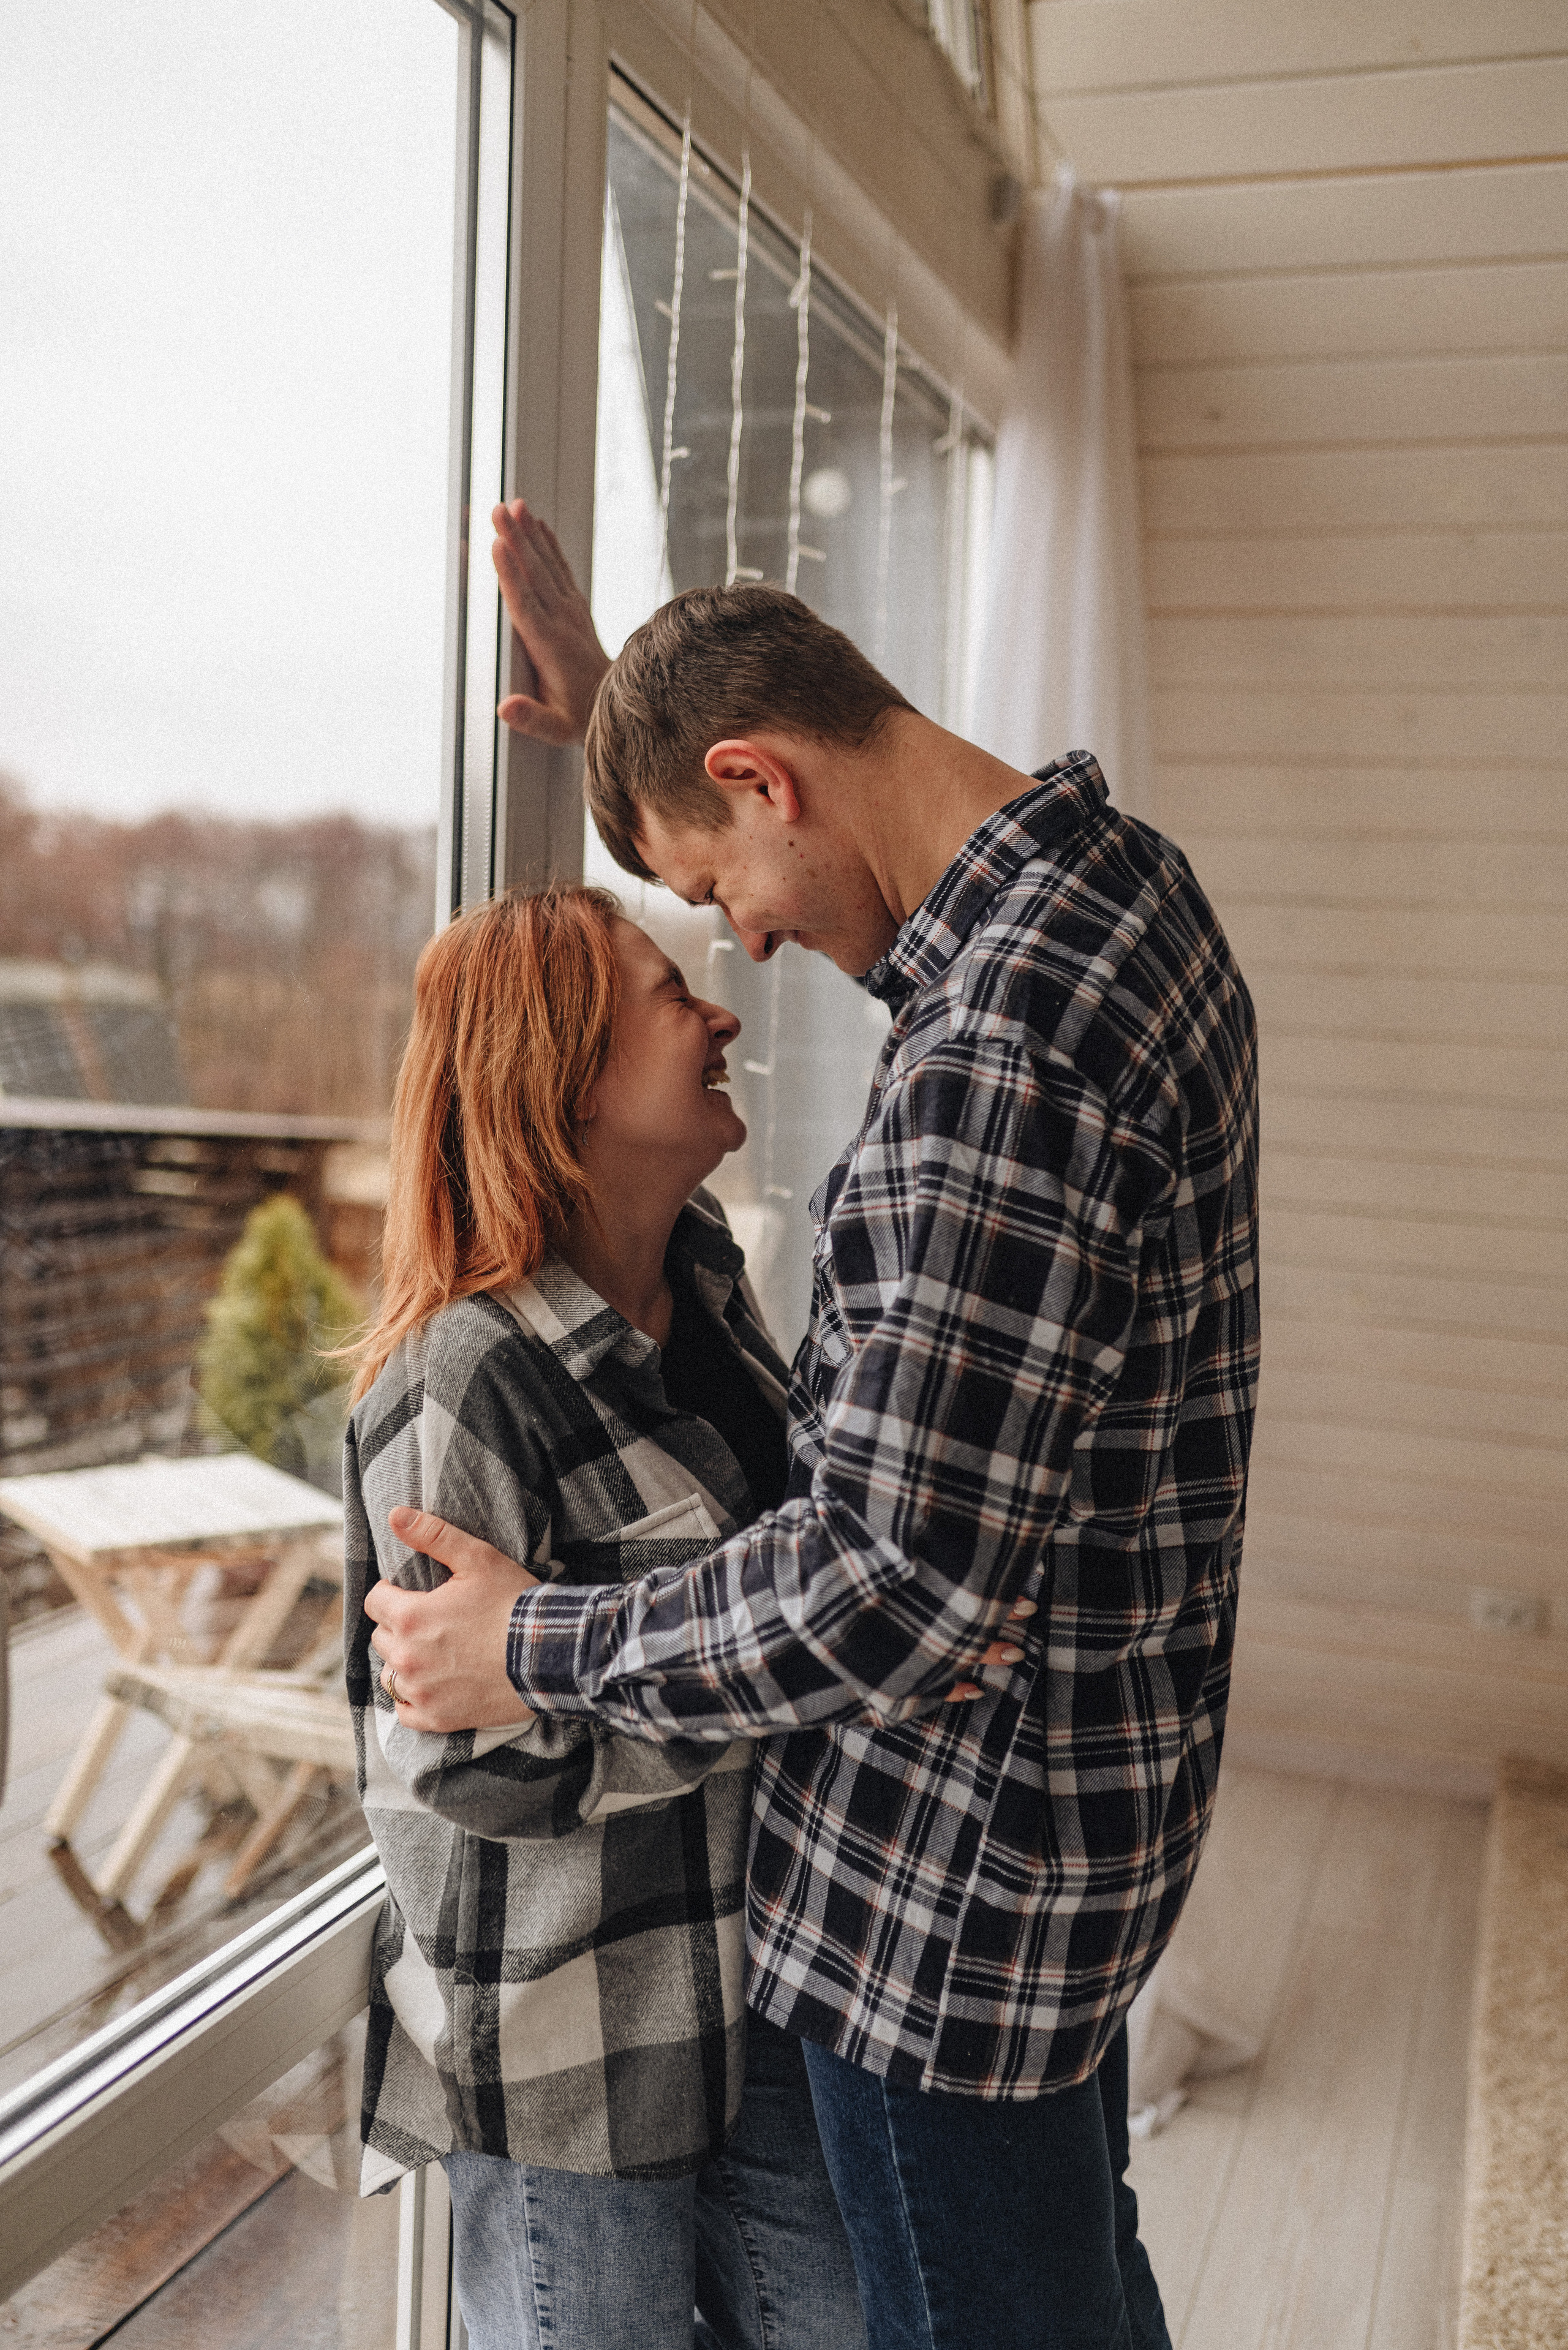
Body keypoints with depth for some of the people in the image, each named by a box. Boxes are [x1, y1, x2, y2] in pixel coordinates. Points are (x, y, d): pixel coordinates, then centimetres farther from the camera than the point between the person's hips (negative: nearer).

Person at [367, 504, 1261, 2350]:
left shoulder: (999, 1055, -31)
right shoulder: (1120, 883, 1)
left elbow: (899, 1587, -30)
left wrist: (532, 1649, -16)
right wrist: (621, 712, 15)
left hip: (954, 1860, -9)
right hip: (1092, 1776, 9)